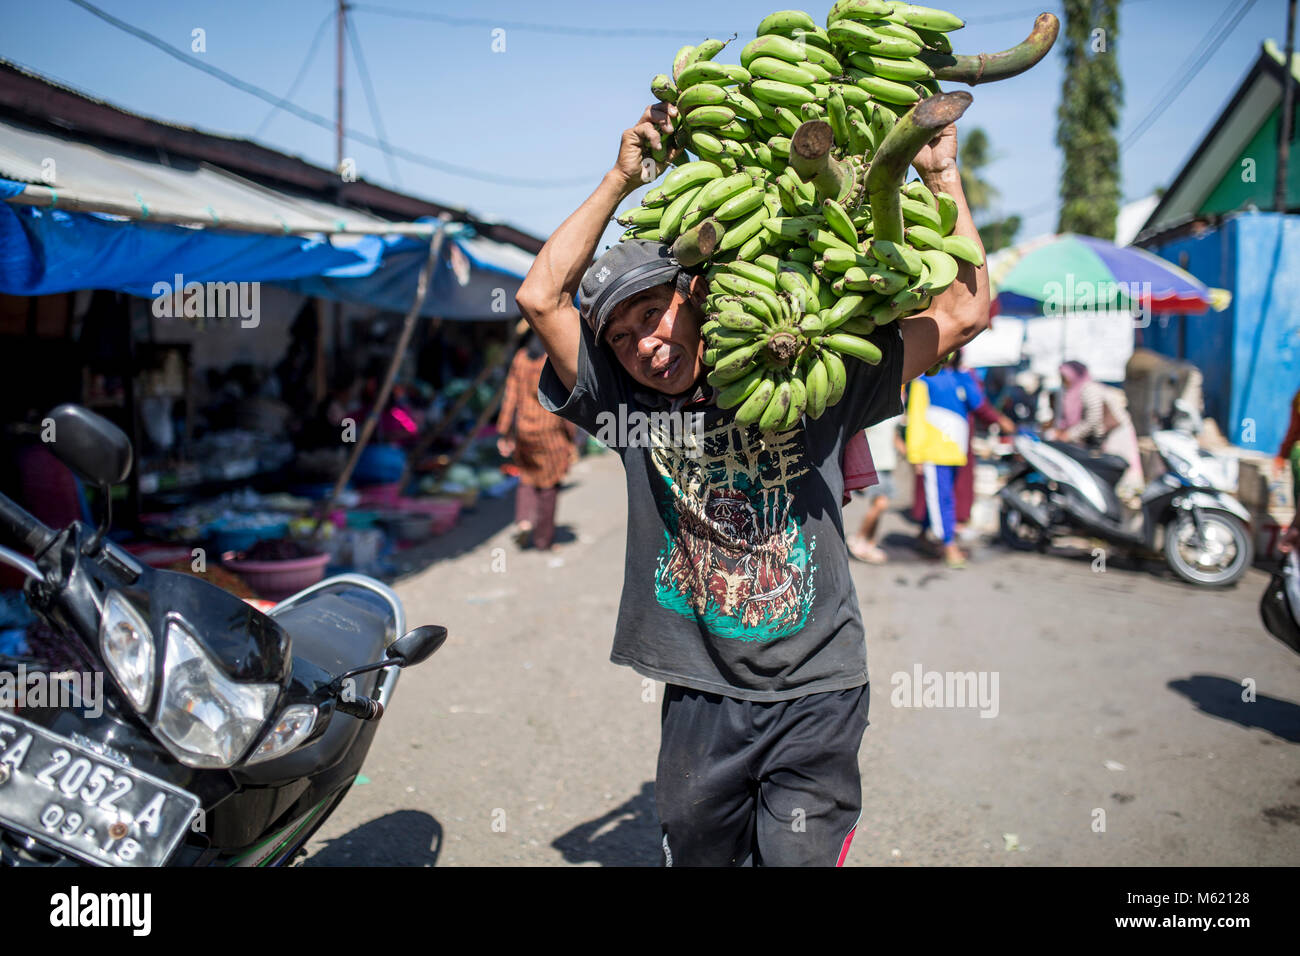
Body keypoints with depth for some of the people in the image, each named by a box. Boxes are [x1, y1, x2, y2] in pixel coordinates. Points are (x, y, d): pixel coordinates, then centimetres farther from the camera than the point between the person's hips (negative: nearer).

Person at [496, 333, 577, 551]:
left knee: (527, 479, 23)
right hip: (550, 430, -3)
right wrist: (570, 439, -4)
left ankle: (524, 520, 0)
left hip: (524, 429, 3)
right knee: (548, 484, 11)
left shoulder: (520, 359, 2)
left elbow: (510, 397, 1)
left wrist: (505, 434, 4)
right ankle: (543, 539, 17)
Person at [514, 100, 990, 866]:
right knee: (695, 853, 17)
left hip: (815, 697, -2)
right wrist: (622, 179, -8)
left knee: (798, 857, 1)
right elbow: (541, 296, -9)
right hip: (699, 698, 2)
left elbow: (965, 312, -2)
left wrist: (942, 175, -4)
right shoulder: (629, 405, 0)